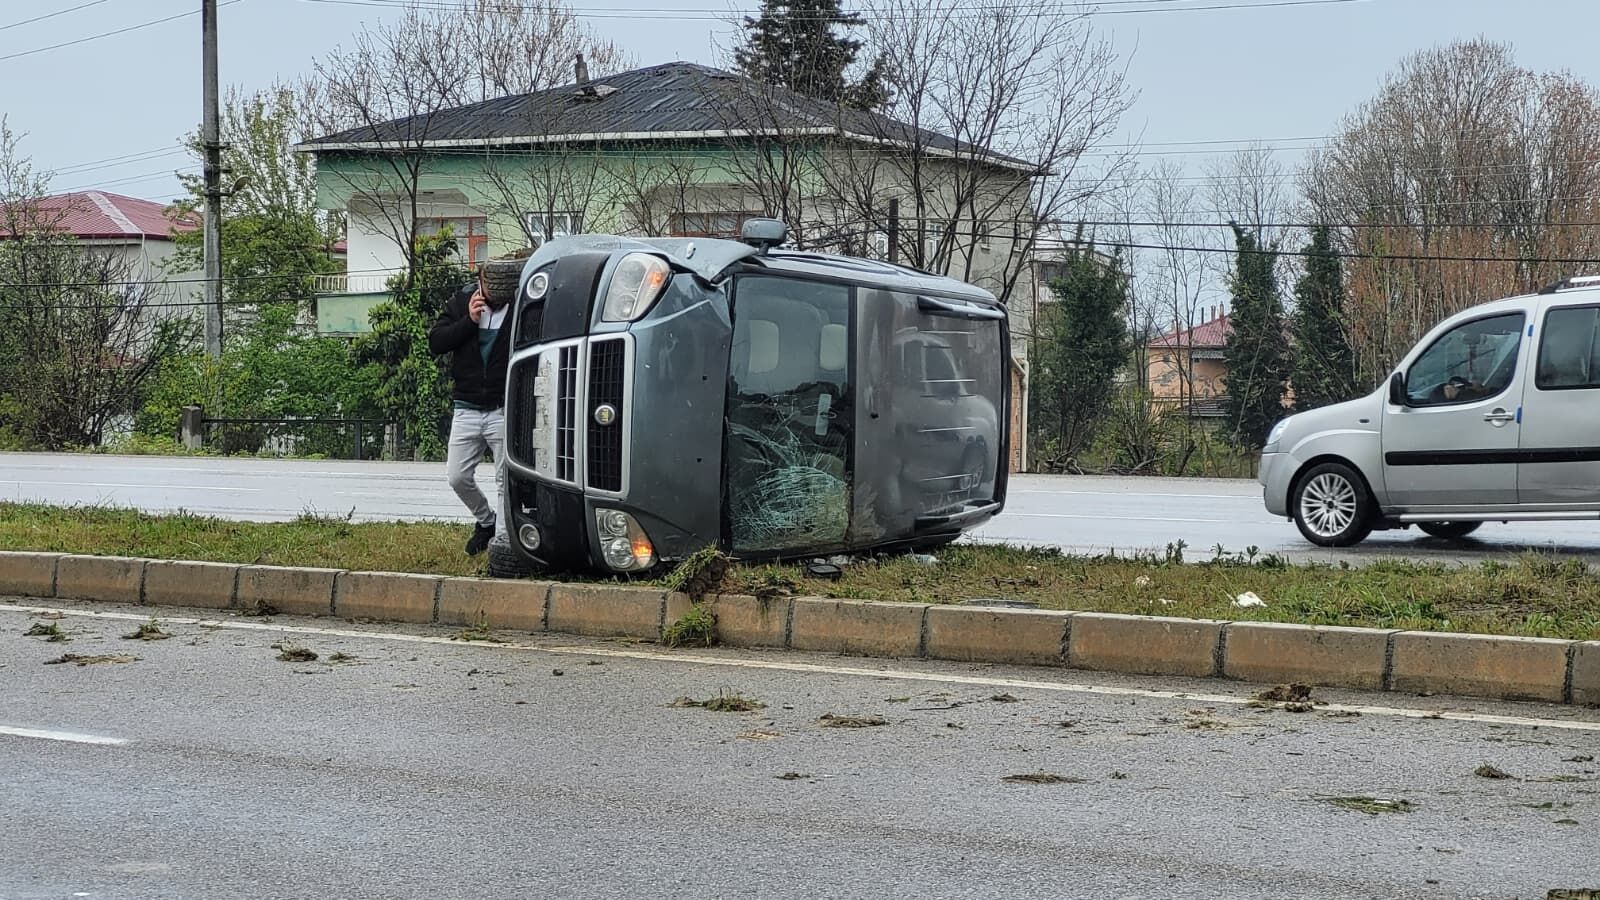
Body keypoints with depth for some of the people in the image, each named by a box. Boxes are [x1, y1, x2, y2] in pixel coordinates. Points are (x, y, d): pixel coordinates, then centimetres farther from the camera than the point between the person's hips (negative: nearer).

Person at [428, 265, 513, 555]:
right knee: (457, 477, 4)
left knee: (506, 483, 1)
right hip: (467, 409, 3)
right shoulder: (461, 302, 3)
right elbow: (435, 342, -3)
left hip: (504, 411, -3)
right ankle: (486, 521, 28)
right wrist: (469, 321, -13)